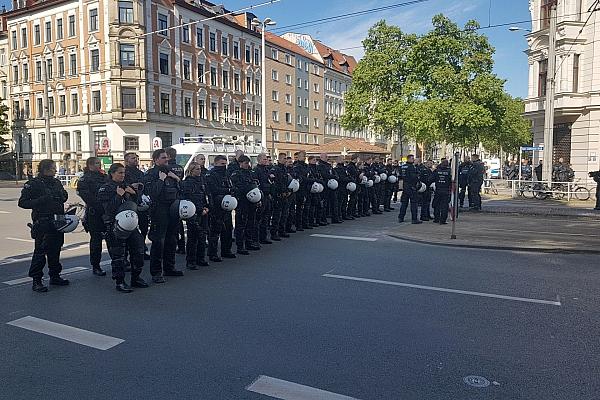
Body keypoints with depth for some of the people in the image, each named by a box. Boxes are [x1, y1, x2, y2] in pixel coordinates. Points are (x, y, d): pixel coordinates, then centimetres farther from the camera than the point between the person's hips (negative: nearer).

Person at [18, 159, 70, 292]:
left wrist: (63, 195, 4)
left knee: (55, 250, 13)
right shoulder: (33, 184, -7)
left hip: (57, 221, 7)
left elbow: (63, 197, 28)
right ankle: (36, 281, 3)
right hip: (42, 223, -7)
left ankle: (55, 276, 25)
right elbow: (22, 203, -10)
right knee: (40, 251, -4)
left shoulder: (56, 182, 12)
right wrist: (40, 201, -23)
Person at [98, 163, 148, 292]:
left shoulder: (126, 186, 15)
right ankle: (119, 282, 10)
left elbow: (135, 204, 17)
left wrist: (134, 193, 1)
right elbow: (108, 209, -15)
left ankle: (136, 278, 21)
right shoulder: (105, 189, -4)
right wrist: (118, 196, -19)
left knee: (139, 250, 6)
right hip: (115, 226, -6)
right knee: (118, 254, -2)